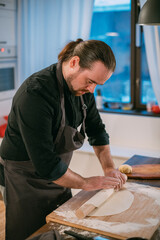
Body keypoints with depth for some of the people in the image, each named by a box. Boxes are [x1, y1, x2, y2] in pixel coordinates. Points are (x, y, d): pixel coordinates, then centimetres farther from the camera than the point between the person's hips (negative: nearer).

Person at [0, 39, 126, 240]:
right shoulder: (36, 93, -30)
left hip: (57, 176, 7)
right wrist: (87, 183, -21)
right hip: (25, 181, -7)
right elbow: (45, 163, -32)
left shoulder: (82, 87, -5)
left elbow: (96, 129, 10)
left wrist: (109, 168, -1)